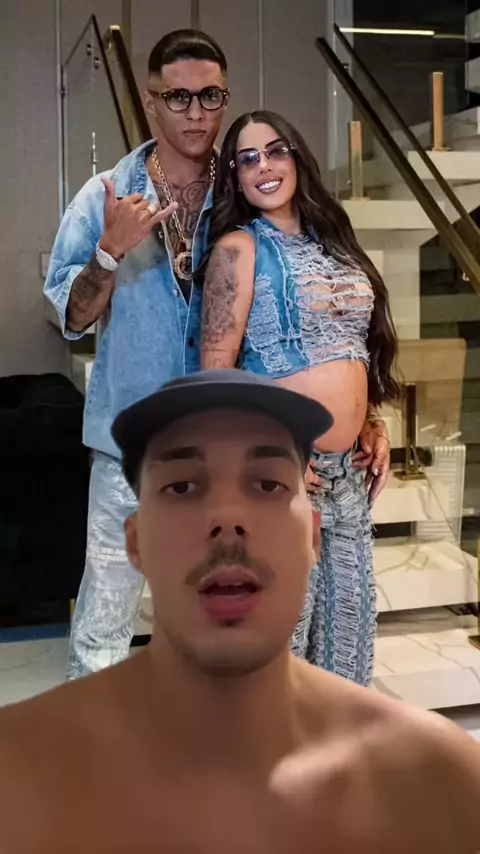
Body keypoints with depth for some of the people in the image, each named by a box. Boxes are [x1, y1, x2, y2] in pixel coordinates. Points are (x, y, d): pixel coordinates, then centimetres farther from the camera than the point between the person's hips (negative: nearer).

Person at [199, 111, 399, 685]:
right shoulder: (239, 247, -7)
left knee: (347, 611, 16)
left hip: (347, 469, 7)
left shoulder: (331, 240, 14)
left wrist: (376, 427, 9)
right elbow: (215, 368, -12)